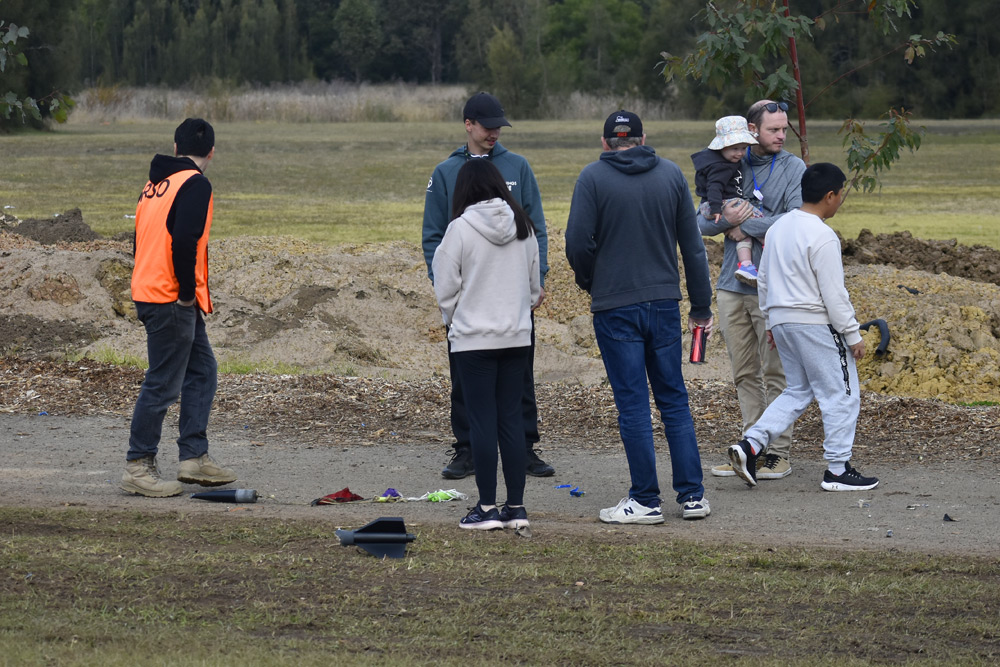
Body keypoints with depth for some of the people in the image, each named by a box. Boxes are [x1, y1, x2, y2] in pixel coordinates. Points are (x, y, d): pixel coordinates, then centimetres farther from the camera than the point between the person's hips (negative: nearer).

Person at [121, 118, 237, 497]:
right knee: (163, 384, -4)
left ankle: (194, 458, 16)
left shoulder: (156, 183, 15)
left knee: (203, 370, 16)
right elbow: (184, 241, -24)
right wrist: (187, 293, -14)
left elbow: (143, 238, 17)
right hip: (171, 301, -9)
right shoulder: (195, 184, -12)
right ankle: (138, 468, 0)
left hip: (149, 292, 9)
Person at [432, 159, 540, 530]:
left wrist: (452, 321, 12)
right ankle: (516, 507, 9)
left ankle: (487, 507, 1)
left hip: (474, 339, -5)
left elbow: (446, 289, -5)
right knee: (512, 419, 8)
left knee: (482, 422, 0)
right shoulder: (523, 227, 4)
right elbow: (535, 285, 12)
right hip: (517, 337, 5)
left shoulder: (461, 228, -11)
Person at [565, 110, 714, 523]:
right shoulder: (671, 174, 5)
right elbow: (693, 245, 6)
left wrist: (589, 283, 8)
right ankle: (692, 495, 10)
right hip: (664, 303, 3)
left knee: (633, 404, 0)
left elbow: (577, 242, -12)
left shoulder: (593, 177, -5)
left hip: (615, 306, -3)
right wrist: (702, 306, 12)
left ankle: (646, 501, 2)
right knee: (674, 399, 11)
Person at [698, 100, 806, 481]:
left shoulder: (794, 169, 0)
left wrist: (747, 226, -11)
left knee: (775, 373, -3)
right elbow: (701, 222, 7)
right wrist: (725, 219, -14)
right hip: (731, 284, 4)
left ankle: (779, 453, 2)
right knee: (744, 374, 9)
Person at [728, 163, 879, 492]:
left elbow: (764, 281, 16)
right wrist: (853, 335, -11)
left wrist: (770, 322, 25)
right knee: (840, 394, 3)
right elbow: (834, 294, -18)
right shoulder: (821, 237, -17)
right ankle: (838, 470, 5)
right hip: (816, 325, -8)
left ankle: (750, 445, 2)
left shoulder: (778, 227, 9)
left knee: (797, 392, 17)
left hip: (782, 321, 8)